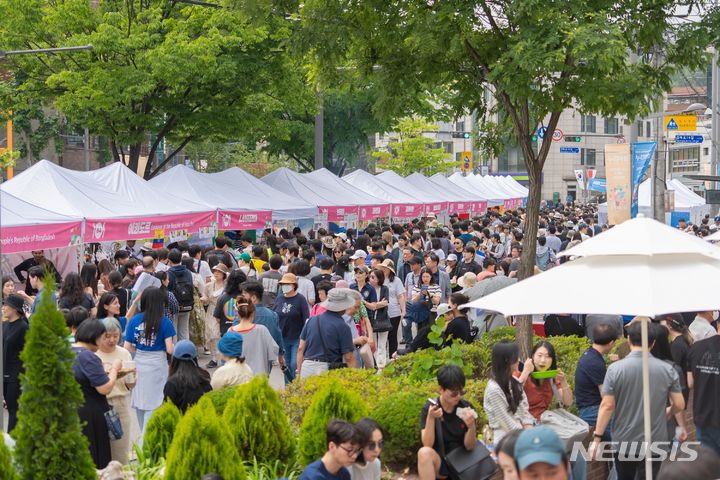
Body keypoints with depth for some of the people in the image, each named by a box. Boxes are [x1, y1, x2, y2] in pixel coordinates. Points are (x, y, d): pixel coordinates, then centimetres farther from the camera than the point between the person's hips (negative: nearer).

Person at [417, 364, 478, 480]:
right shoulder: (429, 408, -7)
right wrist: (430, 417, -28)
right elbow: (427, 445, -16)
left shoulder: (467, 407, -3)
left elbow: (469, 446, -4)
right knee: (424, 452, -34)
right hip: (438, 462, -2)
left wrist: (471, 426, -23)